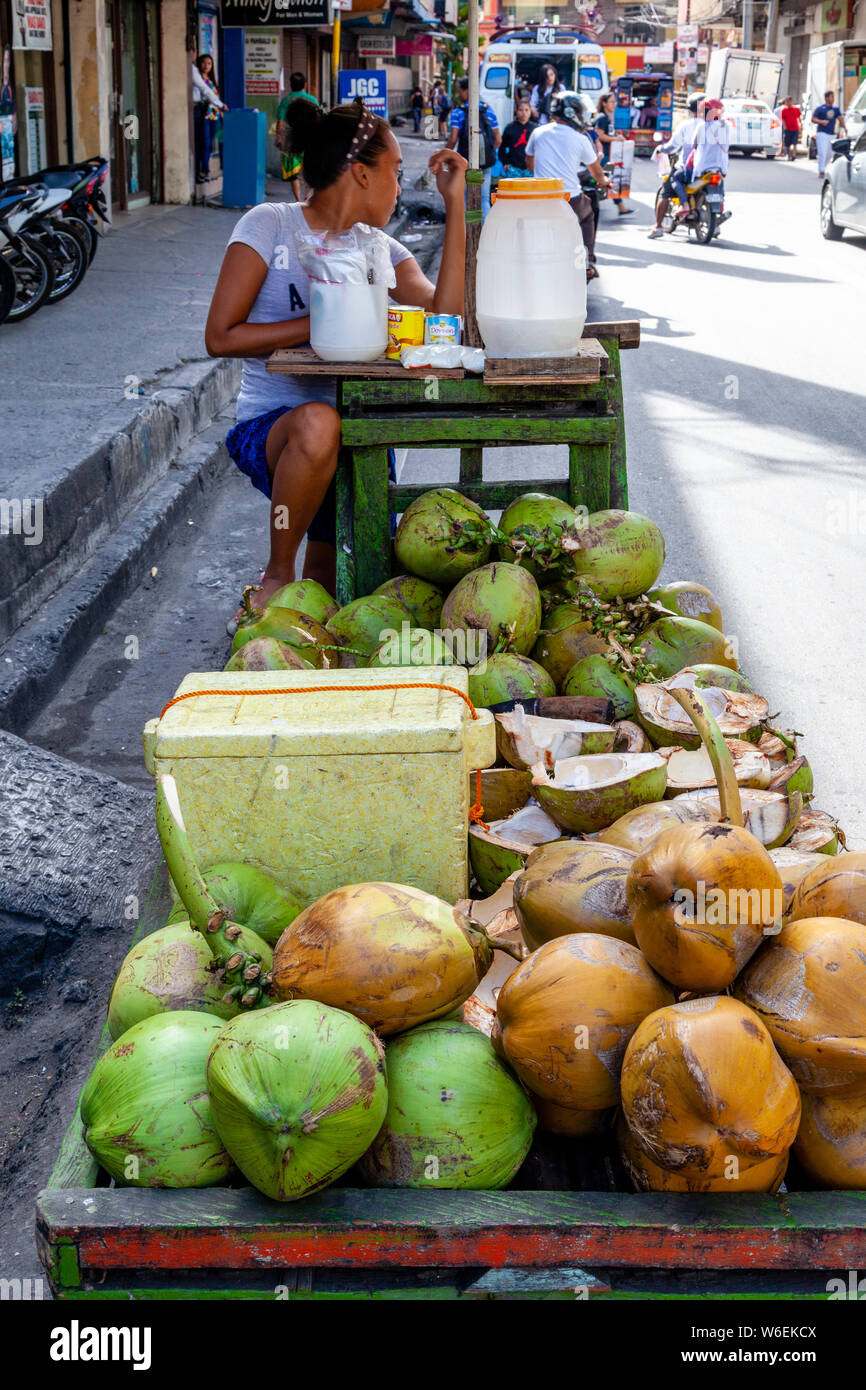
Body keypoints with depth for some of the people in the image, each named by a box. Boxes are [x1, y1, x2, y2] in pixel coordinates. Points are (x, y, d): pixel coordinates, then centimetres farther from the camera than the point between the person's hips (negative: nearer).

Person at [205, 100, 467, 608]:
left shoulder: (380, 250, 10)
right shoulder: (271, 226, -5)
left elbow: (445, 315, -10)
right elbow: (221, 337, -12)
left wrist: (455, 204, -8)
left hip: (356, 431, 5)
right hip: (270, 428, -5)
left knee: (334, 589, -2)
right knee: (319, 423, -40)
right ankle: (278, 576, -18)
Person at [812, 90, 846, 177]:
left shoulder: (836, 109, 12)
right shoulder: (819, 109, -1)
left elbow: (840, 118, 6)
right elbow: (813, 119, -3)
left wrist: (844, 127, -10)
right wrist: (821, 121, -21)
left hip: (832, 134, 5)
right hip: (822, 133, -5)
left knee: (829, 154, 7)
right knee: (822, 153, -13)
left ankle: (823, 168, 23)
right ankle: (821, 171, -11)